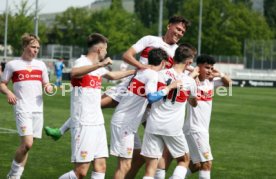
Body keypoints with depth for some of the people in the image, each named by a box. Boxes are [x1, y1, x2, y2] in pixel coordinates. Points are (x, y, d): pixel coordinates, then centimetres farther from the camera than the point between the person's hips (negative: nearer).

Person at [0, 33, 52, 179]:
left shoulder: (41, 65, 13)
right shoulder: (12, 65, 1)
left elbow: (46, 84, 21)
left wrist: (48, 88, -3)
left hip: (38, 109, 5)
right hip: (22, 109, -5)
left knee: (26, 145, 5)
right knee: (27, 143, -18)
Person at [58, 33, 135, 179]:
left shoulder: (98, 67, 17)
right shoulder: (82, 62, -11)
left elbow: (113, 75, 39)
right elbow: (74, 73, -37)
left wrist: (135, 71, 47)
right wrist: (100, 64, -44)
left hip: (98, 123, 9)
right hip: (83, 124, -9)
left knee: (100, 167, 2)